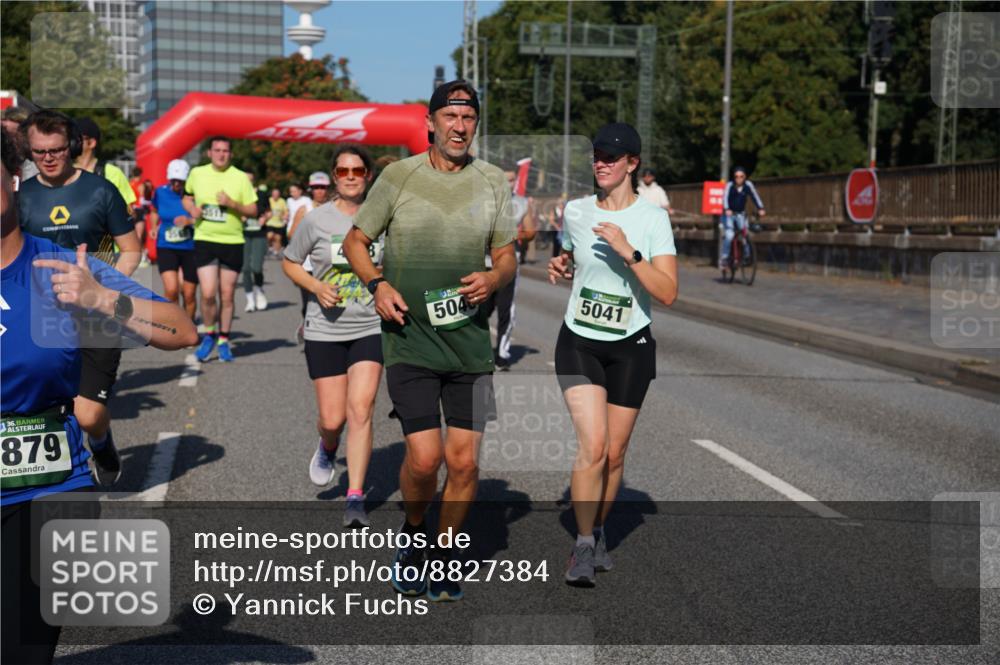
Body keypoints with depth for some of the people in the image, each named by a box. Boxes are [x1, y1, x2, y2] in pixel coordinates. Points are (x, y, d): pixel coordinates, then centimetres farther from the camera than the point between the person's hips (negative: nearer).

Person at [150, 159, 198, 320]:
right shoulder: (160, 192, 1)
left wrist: (190, 221, -25)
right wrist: (154, 227, 8)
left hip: (190, 248, -1)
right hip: (166, 248, 1)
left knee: (189, 295, 6)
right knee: (171, 290, -18)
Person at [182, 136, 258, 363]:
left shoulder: (241, 178, -1)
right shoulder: (197, 173, 4)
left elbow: (253, 211, 0)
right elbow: (187, 197, 20)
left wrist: (232, 204, -16)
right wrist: (192, 209, -2)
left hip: (232, 242, 0)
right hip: (205, 240, 0)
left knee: (227, 295, 7)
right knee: (208, 293, -10)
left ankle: (223, 340, 21)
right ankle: (209, 335, 14)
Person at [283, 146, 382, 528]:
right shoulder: (317, 219, -3)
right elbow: (289, 263, 8)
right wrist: (316, 287, -10)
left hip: (371, 328, 0)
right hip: (325, 329, 0)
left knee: (361, 409, -13)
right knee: (332, 419, 1)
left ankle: (355, 497, -7)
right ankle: (327, 449, 39)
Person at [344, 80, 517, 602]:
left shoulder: (493, 182, 8)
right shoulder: (399, 176, 1)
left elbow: (506, 256, 13)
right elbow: (355, 240, 8)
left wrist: (493, 278, -9)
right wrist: (378, 283, -10)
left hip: (470, 342, 3)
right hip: (410, 340, -2)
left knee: (464, 461, 2)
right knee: (425, 457, -12)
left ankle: (442, 559, 25)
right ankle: (413, 535, 20)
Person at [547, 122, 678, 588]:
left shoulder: (653, 218, -9)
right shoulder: (575, 211, 2)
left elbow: (667, 293, -18)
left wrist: (628, 252, -27)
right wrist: (560, 268, 1)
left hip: (630, 346, -1)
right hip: (579, 343, 1)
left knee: (614, 453, 8)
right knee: (593, 446, -15)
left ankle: (597, 532, 32)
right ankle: (583, 545, 1)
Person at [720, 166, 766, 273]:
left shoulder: (748, 185, -10)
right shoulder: (730, 185, -16)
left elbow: (755, 196, -16)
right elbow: (725, 197, -28)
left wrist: (761, 209, -33)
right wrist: (727, 210, -47)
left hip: (741, 214, 3)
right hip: (729, 214, -2)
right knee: (729, 235, -21)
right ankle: (724, 258, -10)